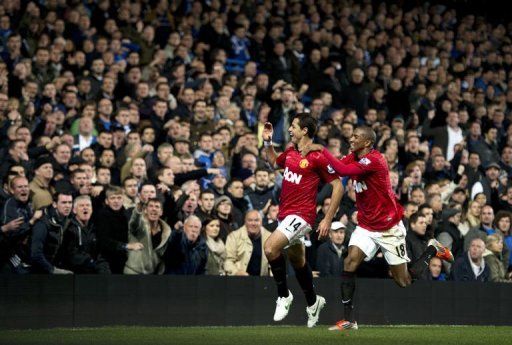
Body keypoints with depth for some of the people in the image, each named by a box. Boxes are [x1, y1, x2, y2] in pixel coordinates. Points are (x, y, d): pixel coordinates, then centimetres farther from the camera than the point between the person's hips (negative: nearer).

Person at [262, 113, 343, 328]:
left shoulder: (317, 157, -15)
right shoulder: (290, 152, 8)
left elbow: (337, 186, -12)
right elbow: (274, 162, 30)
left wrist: (328, 219, -13)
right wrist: (268, 142, 13)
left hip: (301, 214, -8)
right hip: (285, 213, 8)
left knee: (270, 248, -26)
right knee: (297, 260, 19)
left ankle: (284, 296, -8)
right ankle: (312, 302, 38)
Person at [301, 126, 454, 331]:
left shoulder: (374, 160, -24)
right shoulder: (354, 157, 3)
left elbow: (342, 170, -34)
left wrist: (321, 149, -29)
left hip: (389, 228, -7)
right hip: (366, 226, 7)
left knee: (404, 281, 2)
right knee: (349, 263, -16)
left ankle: (432, 249, 28)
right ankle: (348, 320, -12)